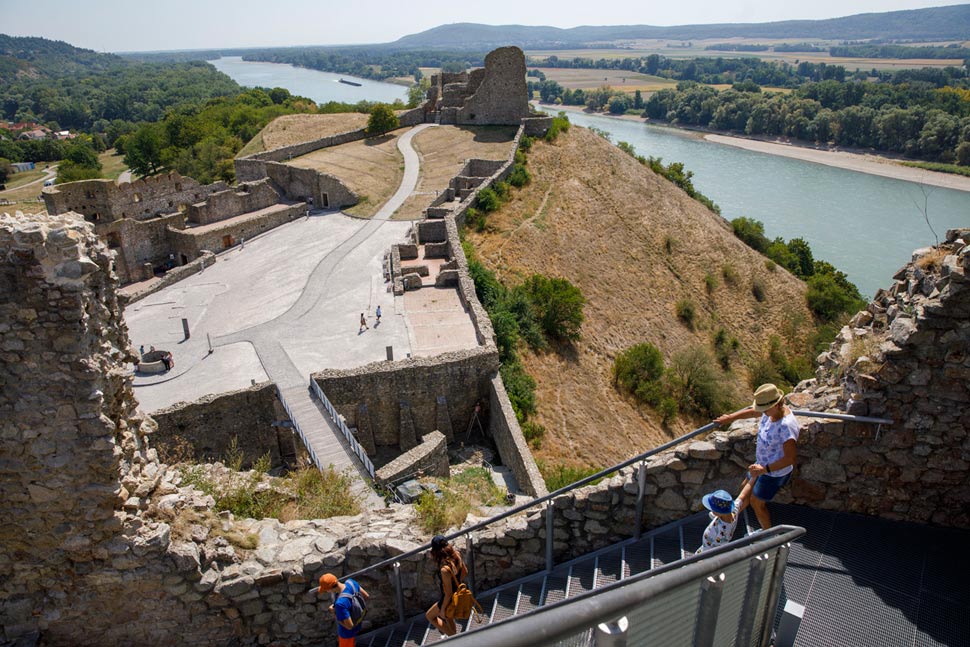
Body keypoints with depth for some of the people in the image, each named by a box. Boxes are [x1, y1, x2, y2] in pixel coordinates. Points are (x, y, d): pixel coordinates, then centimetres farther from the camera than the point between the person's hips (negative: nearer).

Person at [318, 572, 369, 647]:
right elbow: (366, 596, -6)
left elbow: (349, 626, -32)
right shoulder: (351, 582, -22)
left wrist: (334, 614, -20)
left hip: (348, 632, -7)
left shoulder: (340, 603, -43)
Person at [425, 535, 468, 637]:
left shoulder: (445, 570, -39)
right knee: (448, 618, 31)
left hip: (450, 600, -7)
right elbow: (465, 572, 2)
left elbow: (448, 594, -27)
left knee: (429, 616, 20)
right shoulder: (456, 555, -17)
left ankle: (453, 637, 24)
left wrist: (442, 609, -11)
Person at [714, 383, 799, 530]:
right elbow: (753, 412, 9)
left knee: (757, 503, 12)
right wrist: (730, 417, 18)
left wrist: (765, 469, -36)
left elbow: (791, 458, -36)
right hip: (763, 464, 8)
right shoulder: (771, 411, -13)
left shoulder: (786, 426, -39)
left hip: (775, 473, -8)